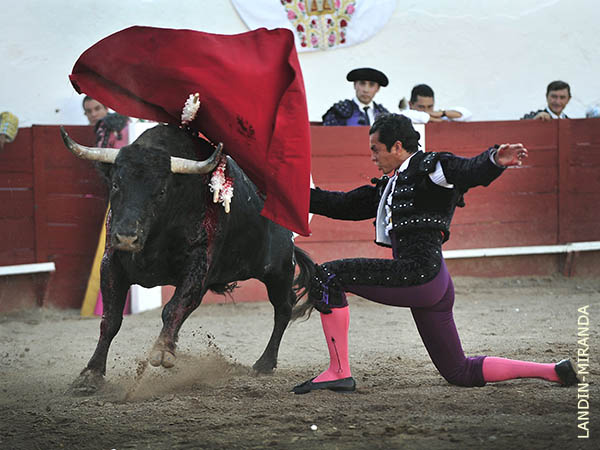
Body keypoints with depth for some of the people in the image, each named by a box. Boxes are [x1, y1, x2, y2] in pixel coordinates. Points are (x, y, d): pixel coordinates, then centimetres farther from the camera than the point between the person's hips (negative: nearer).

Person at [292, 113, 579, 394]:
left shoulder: (429, 169, 0)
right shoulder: (391, 186, 26)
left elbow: (472, 171, -18)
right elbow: (345, 206, 31)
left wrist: (495, 160, -41)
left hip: (421, 273, -10)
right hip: (433, 287, 10)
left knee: (327, 276, -11)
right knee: (460, 373, 12)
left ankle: (339, 372, -14)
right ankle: (552, 371, 16)